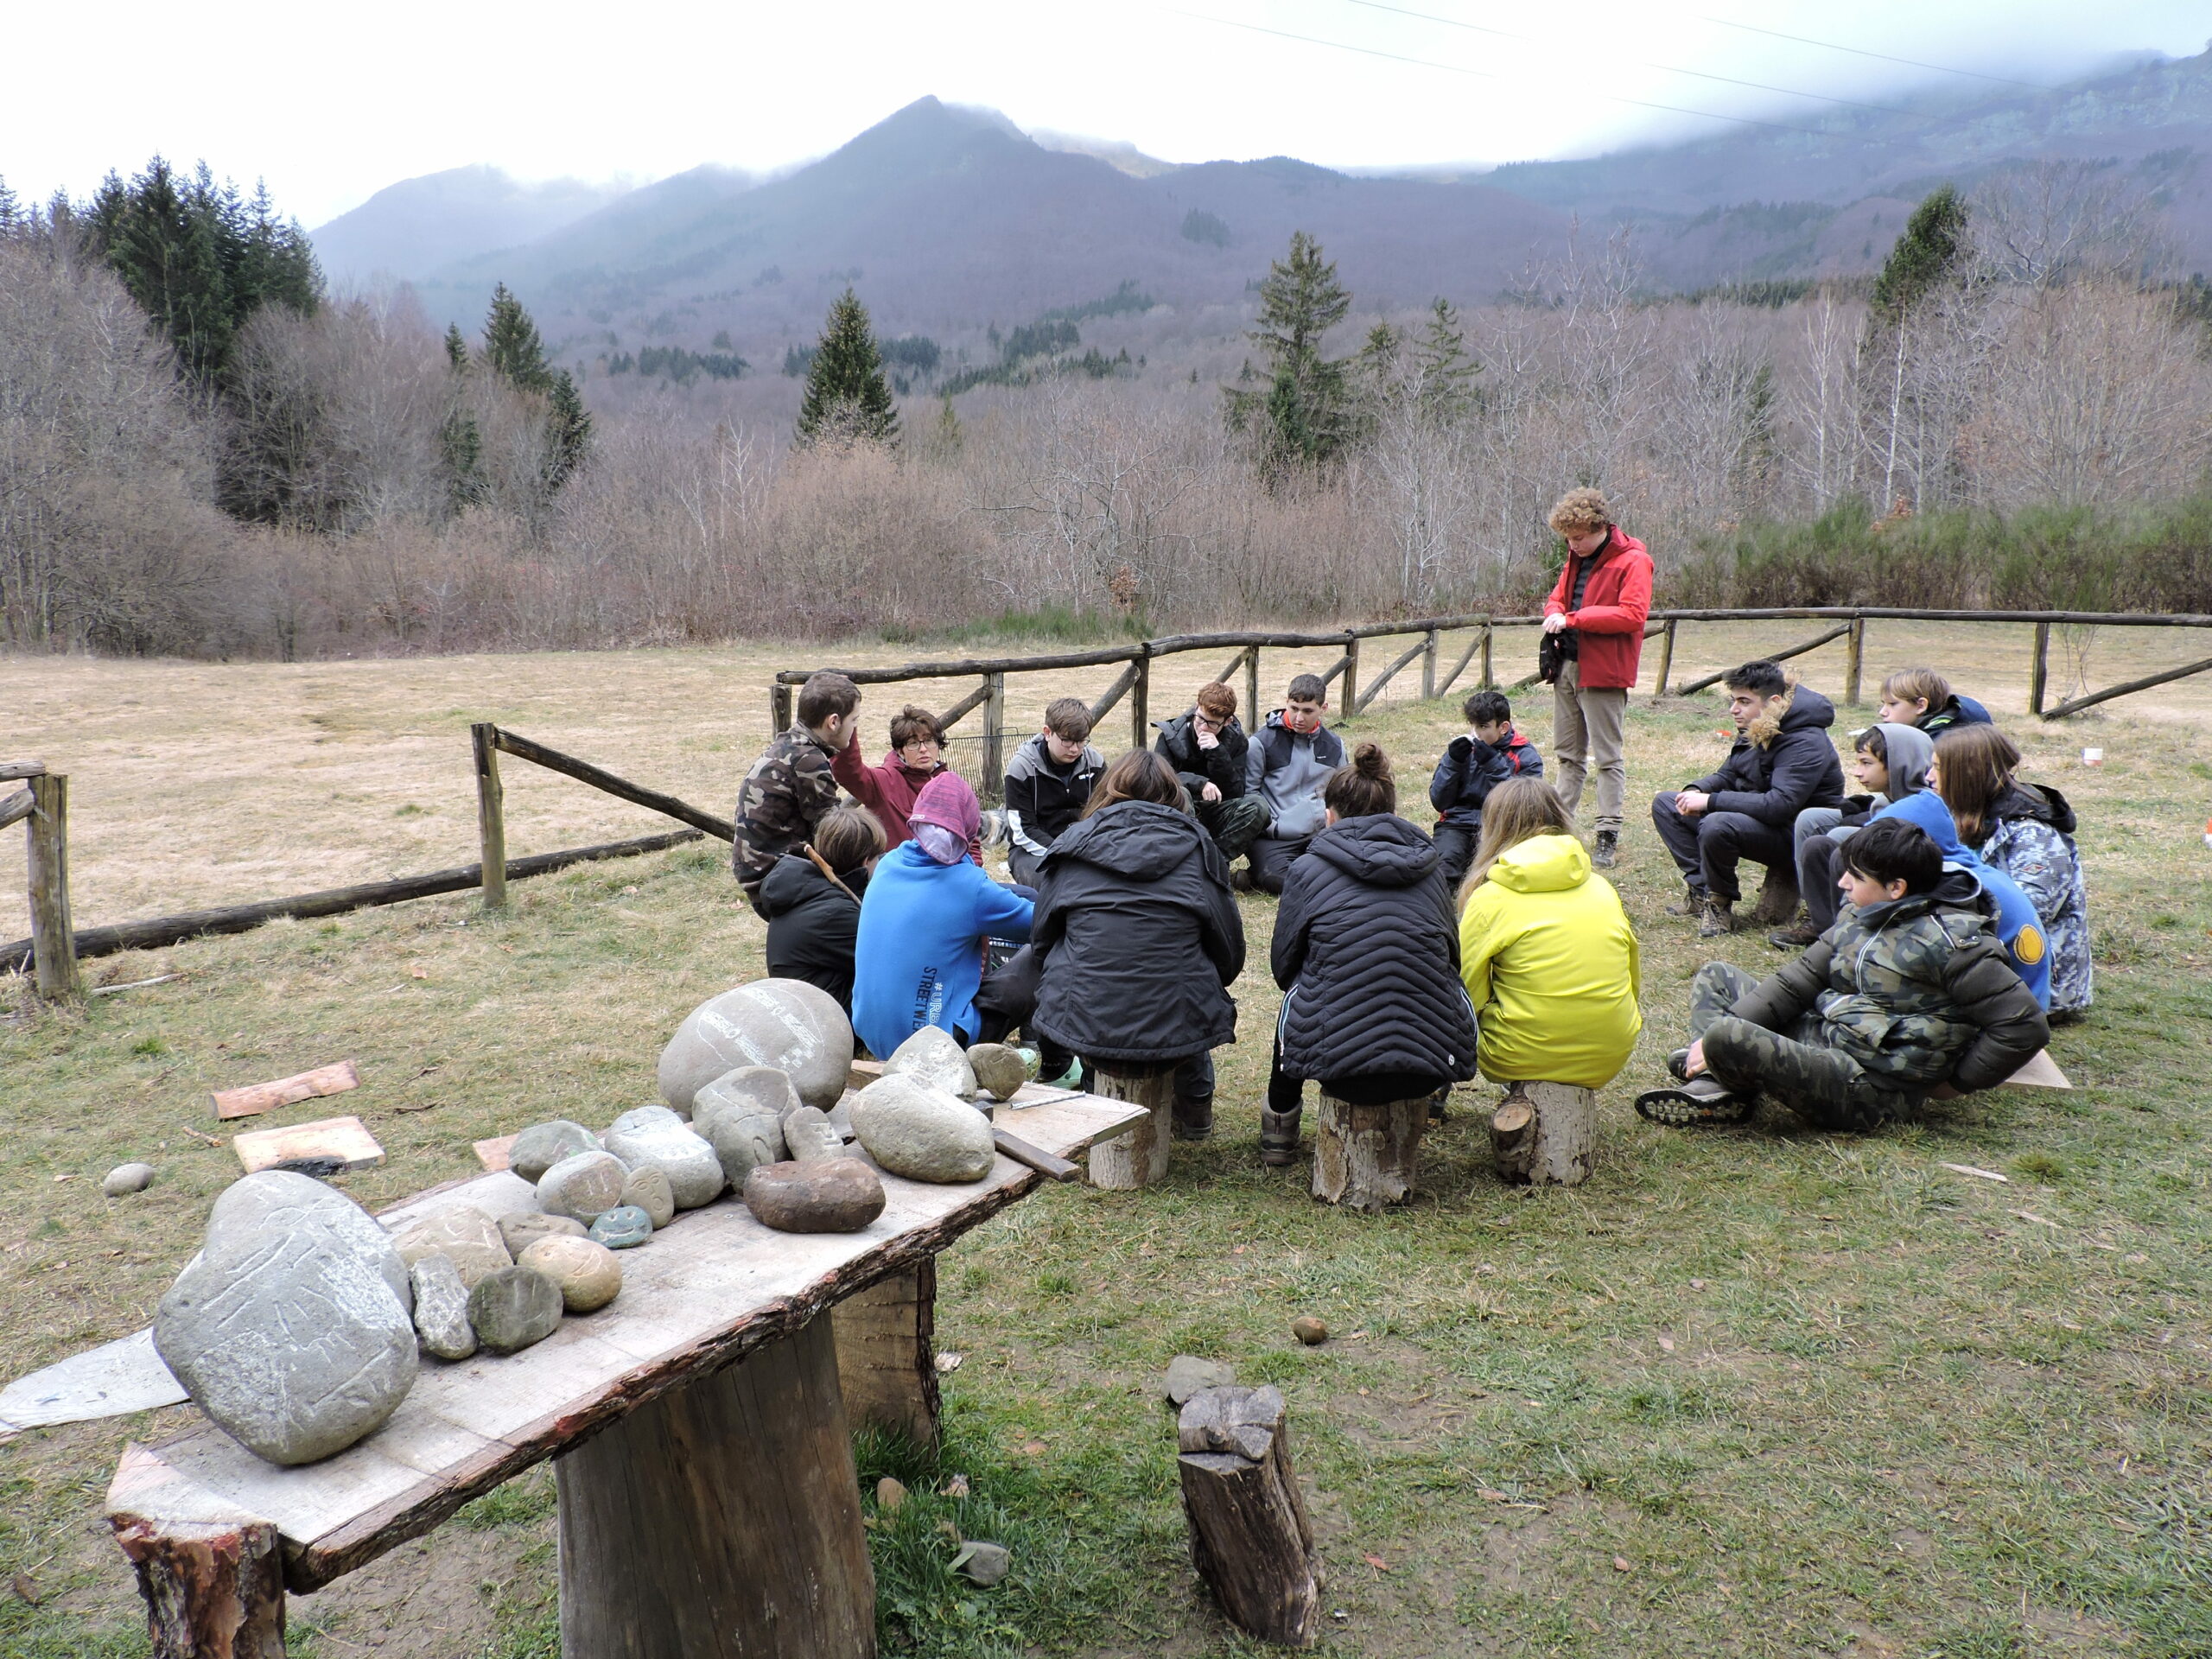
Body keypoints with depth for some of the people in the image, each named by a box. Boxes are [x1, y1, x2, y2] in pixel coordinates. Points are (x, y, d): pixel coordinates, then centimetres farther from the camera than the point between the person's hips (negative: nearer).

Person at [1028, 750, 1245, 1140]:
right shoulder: (1197, 849, 3)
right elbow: (1229, 953, 7)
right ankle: (1196, 1110, 43)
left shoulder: (1072, 845, 4)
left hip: (1083, 1029, 0)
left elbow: (1041, 940, 13)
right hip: (1179, 1031, 0)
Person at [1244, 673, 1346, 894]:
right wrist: (1271, 825, -10)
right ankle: (1255, 874, 4)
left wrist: (1332, 814, 5)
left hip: (1319, 833, 5)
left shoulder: (1334, 746, 12)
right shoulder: (1263, 742, -3)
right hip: (1274, 836, -5)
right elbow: (1249, 790, -2)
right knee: (1277, 881, -31)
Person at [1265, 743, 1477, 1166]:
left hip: (1338, 1066, -1)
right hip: (1435, 1063, 2)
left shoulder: (1307, 870, 2)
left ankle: (1280, 1121, 44)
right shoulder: (1431, 867, 9)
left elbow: (1283, 965, 12)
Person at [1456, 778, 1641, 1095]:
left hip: (1524, 1060, -5)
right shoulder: (1603, 889, 6)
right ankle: (1578, 1088, 19)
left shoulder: (1489, 898, -8)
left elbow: (1469, 997, -7)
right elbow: (1634, 982, 14)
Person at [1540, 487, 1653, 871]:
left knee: (1607, 756, -4)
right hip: (1568, 667, 8)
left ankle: (1608, 837, -1)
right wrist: (1554, 613, -2)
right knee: (1567, 753, 14)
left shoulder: (1632, 561, -12)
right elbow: (1558, 596, 24)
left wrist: (1573, 619, -22)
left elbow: (1632, 614, -21)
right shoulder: (1576, 559, 14)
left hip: (1603, 672, -8)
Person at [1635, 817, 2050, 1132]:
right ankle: (1715, 1087, -10)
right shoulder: (1860, 916, 9)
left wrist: (1955, 1080, -8)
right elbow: (1801, 979, 9)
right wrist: (1721, 1033, -1)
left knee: (1726, 1041, -32)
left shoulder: (1948, 940, -16)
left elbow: (2026, 1024, -17)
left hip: (1866, 1087, -10)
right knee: (1715, 976, 15)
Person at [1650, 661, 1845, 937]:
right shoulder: (1754, 730, 3)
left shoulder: (1805, 743, -24)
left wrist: (1711, 801, -31)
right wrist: (1696, 790, -11)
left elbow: (1780, 805, -34)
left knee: (1717, 825, -38)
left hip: (1795, 835, -10)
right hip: (1757, 819, 10)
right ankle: (1702, 891, -6)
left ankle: (1720, 903, -13)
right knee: (1665, 803, 3)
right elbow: (1728, 775, 13)